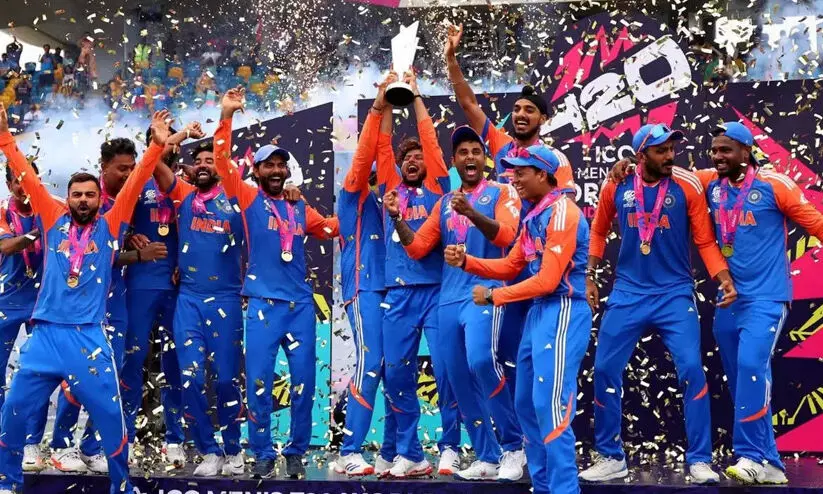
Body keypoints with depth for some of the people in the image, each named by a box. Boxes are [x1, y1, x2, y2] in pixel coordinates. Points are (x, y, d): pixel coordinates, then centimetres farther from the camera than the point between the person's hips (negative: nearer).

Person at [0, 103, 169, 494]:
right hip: (45, 334, 2)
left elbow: (134, 184, 2)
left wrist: (157, 145, -4)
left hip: (88, 336, -1)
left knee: (110, 415, -1)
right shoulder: (54, 221, 10)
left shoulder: (108, 227, 7)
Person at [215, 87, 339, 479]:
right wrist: (226, 116, -14)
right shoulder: (249, 199, 4)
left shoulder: (300, 209, 15)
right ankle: (263, 453, 6)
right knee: (259, 381, -5)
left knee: (303, 380, 3)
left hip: (301, 303, 4)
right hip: (263, 303, -3)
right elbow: (222, 162, -6)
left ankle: (296, 452, 16)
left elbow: (333, 227, 30)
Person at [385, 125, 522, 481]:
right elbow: (417, 248, 14)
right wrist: (397, 218, -2)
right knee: (459, 379, 4)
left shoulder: (501, 193, 2)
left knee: (481, 360, -26)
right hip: (449, 298, 6)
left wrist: (472, 213, -31)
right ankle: (487, 458, 14)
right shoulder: (444, 202, 18)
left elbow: (505, 236, -16)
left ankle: (515, 445, -11)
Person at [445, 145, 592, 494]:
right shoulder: (534, 216, 15)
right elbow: (510, 266, 18)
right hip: (538, 313, 10)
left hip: (562, 314, -10)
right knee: (527, 405, 14)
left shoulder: (562, 212, -14)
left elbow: (547, 280, -19)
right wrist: (465, 262, 4)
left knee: (551, 407, -13)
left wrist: (493, 296, -12)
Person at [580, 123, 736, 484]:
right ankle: (610, 458, 18)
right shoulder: (616, 187, -2)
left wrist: (724, 278, -17)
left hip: (675, 294, -2)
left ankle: (699, 460, 4)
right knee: (604, 369, 2)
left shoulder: (687, 186, -7)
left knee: (691, 369, -11)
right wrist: (590, 276, 9)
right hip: (627, 293, 2)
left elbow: (705, 240, -3)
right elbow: (598, 232, 13)